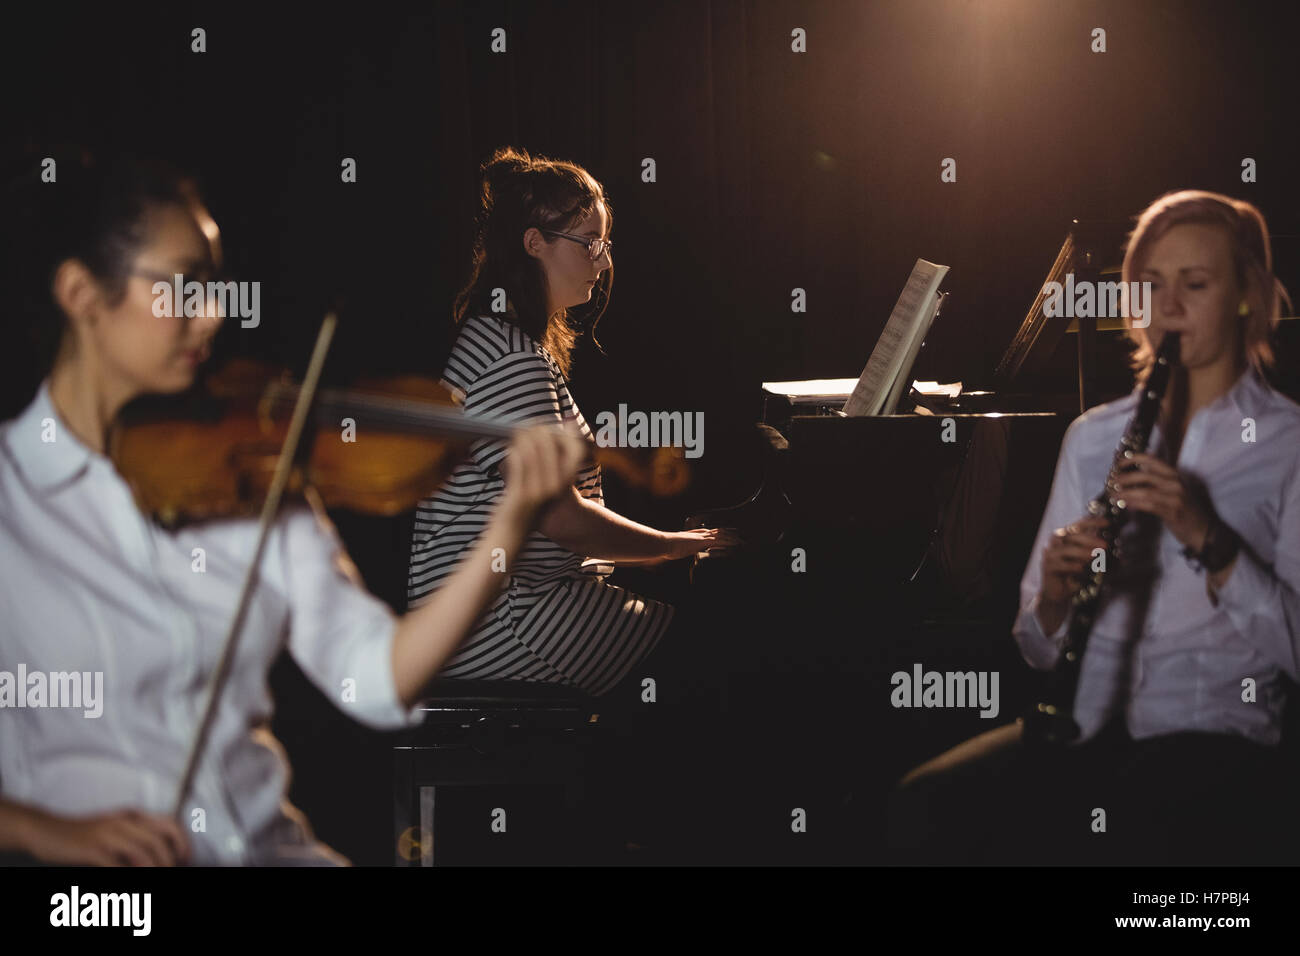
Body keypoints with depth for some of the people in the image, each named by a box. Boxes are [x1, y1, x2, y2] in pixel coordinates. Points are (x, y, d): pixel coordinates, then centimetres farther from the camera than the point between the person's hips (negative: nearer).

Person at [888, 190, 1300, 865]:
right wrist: (1055, 594, -7)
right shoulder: (1093, 436, 18)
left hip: (1212, 729, -4)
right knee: (923, 810, -27)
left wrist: (1209, 541, -18)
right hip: (1085, 720, 4)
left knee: (1131, 838, -39)